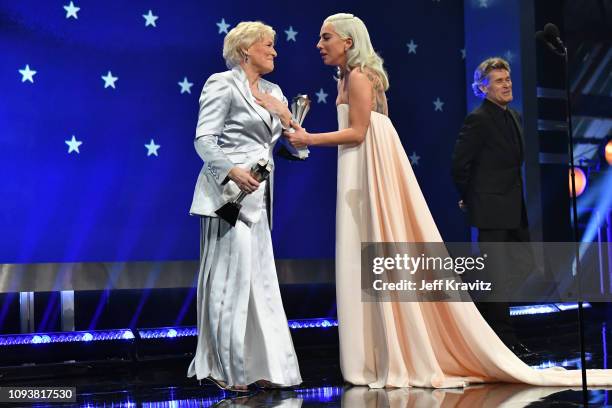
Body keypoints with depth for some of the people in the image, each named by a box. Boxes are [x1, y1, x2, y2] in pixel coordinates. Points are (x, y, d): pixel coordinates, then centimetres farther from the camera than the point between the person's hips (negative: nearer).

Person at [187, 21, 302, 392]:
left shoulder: (273, 91, 18)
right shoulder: (223, 84, -4)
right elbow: (204, 139, -13)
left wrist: (285, 114, 1)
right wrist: (232, 171, -26)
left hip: (259, 194, 8)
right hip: (230, 191, -8)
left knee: (258, 276, 9)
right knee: (231, 274, -7)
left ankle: (258, 363, 16)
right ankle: (224, 367, 1)